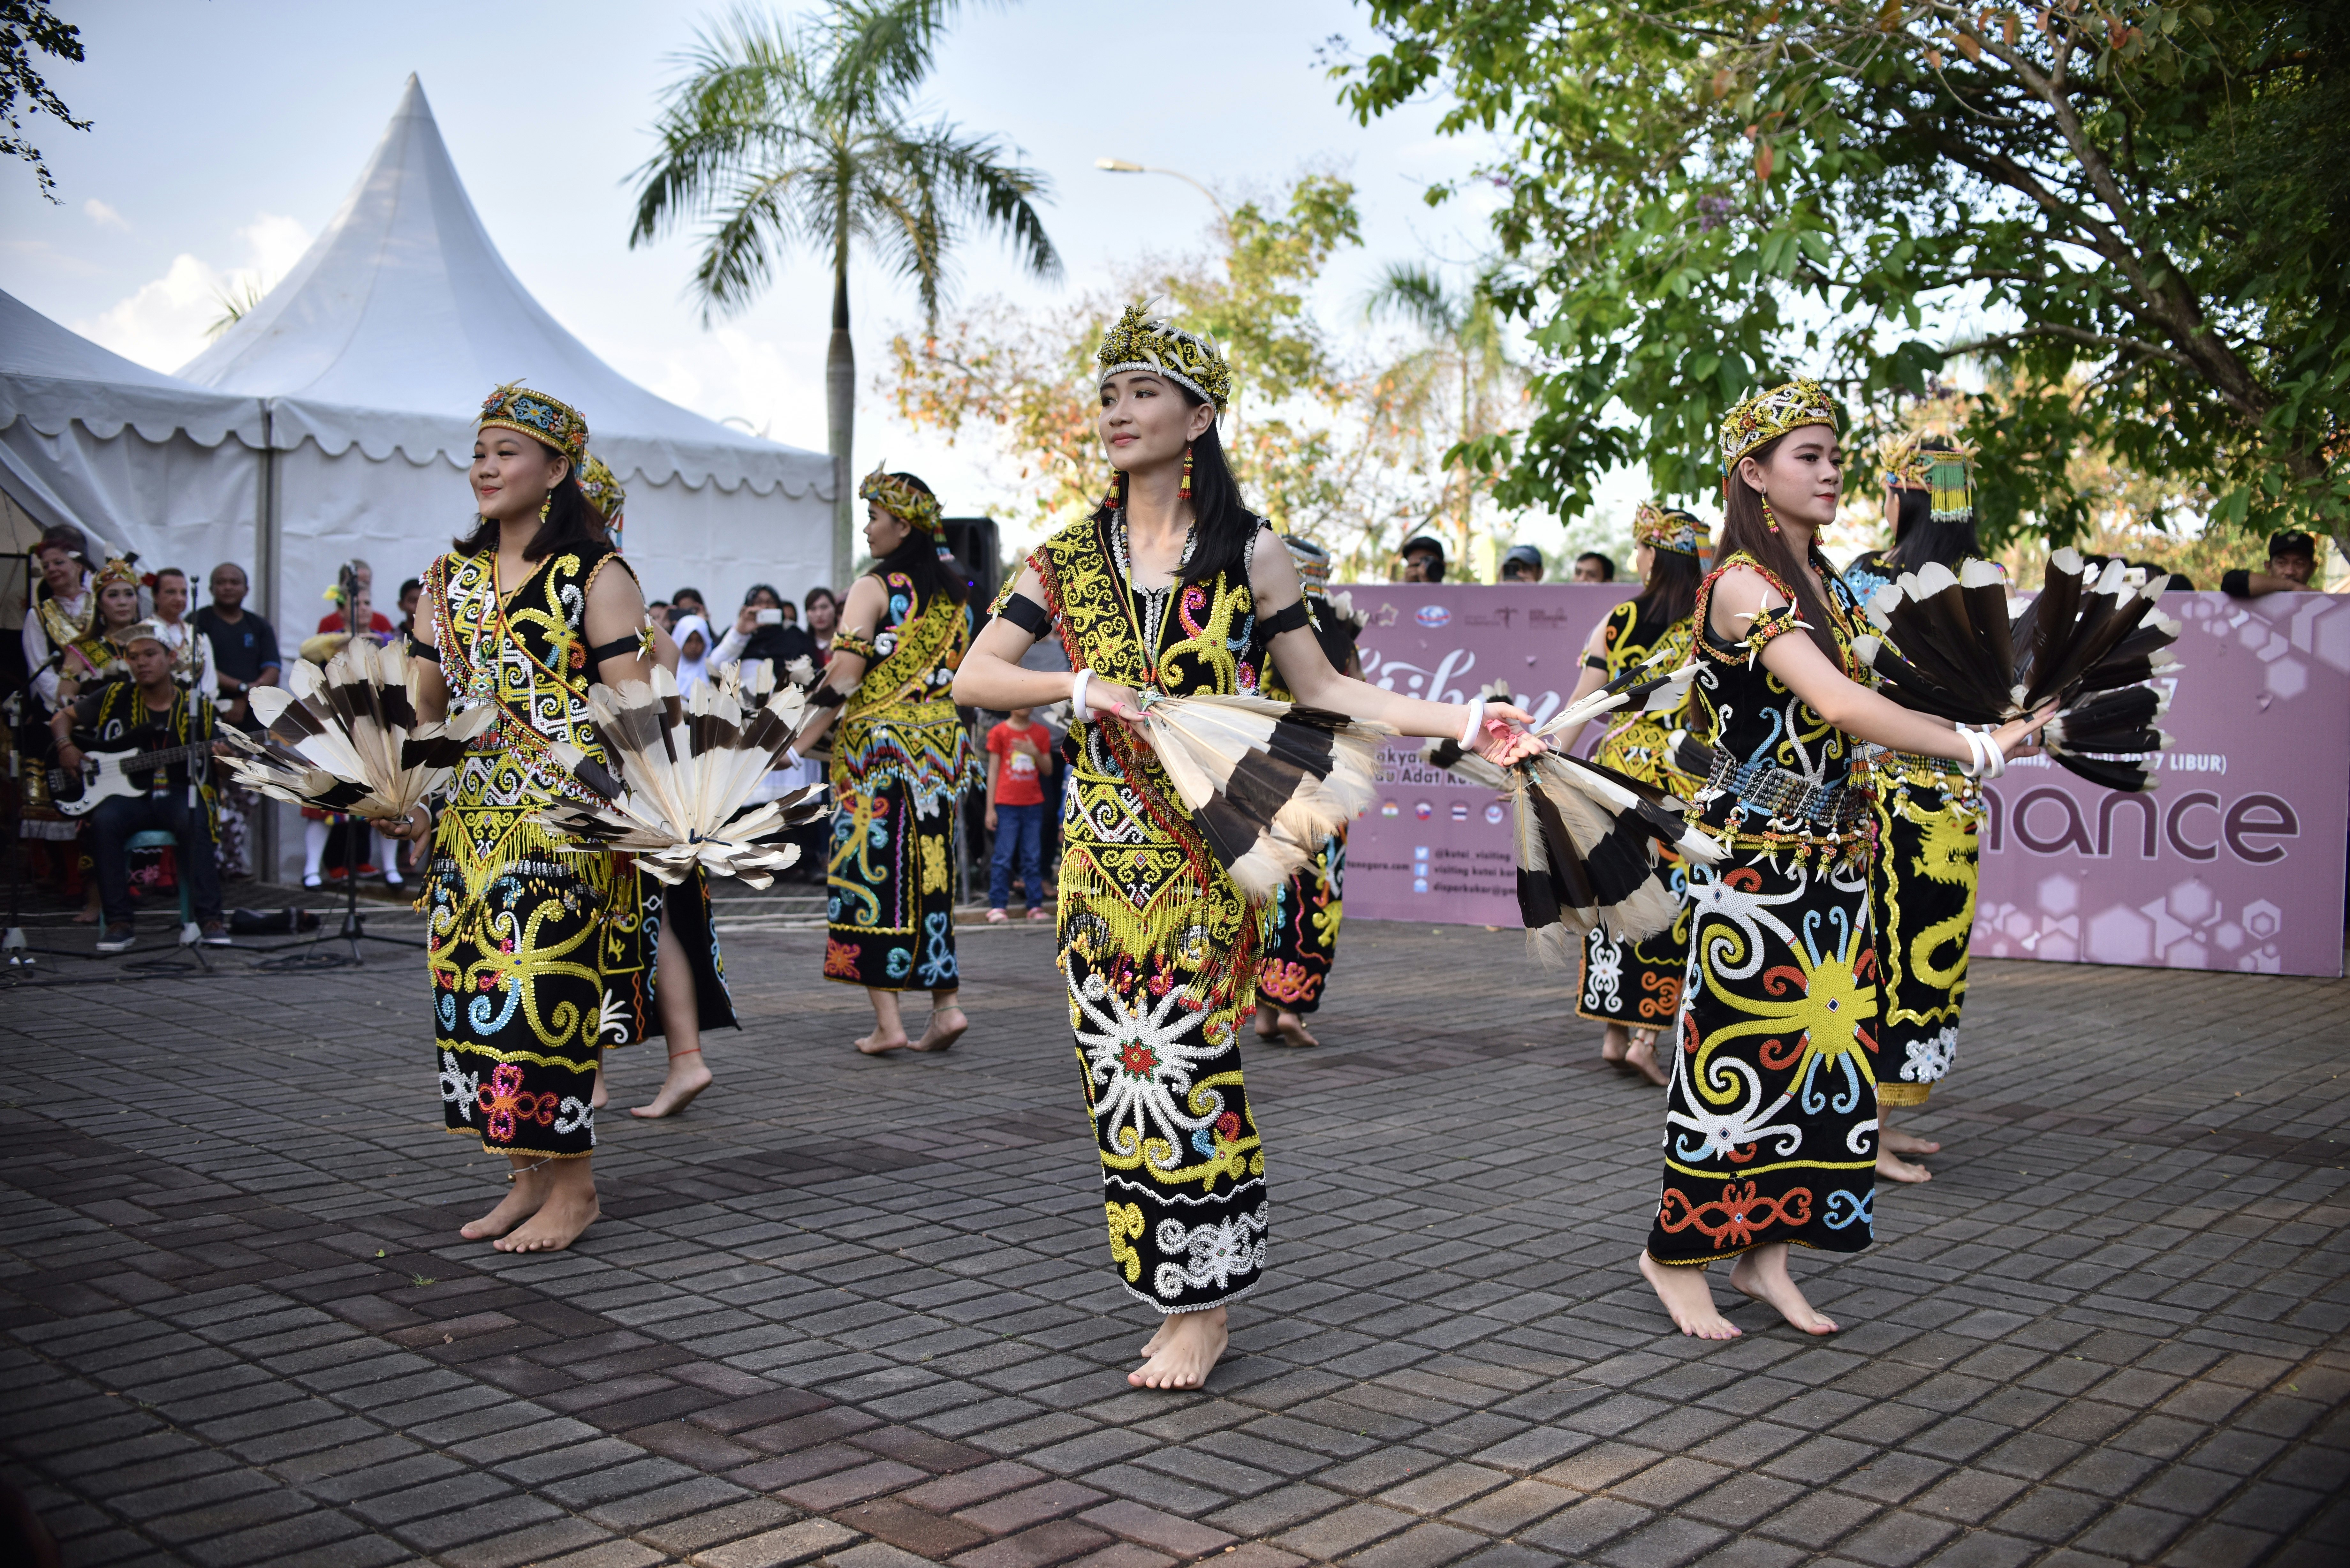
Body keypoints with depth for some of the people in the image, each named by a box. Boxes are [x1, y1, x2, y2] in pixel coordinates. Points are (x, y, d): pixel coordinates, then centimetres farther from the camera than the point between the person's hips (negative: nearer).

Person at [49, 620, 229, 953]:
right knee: (105, 821, -32)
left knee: (194, 823, -35)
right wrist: (66, 747, 0)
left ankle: (210, 918, -28)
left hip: (178, 792, -1)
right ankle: (118, 922, -24)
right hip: (125, 791, 1)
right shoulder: (114, 697, 8)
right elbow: (63, 717, 19)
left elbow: (212, 762, 9)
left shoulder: (196, 706, 6)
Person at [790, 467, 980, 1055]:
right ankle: (945, 1005, 8)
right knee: (929, 874, 11)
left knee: (873, 872, -1)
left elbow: (843, 679, -14)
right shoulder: (954, 592, 11)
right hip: (943, 743, 6)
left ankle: (887, 1022, -3)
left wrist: (798, 742, -9)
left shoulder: (875, 588, -8)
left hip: (881, 743, -6)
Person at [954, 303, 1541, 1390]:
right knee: (1121, 1061, 3)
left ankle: (1200, 1311, 7)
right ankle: (1175, 1287, 17)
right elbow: (973, 677, 6)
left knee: (1187, 1057, -6)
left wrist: (1464, 721, -4)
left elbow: (1323, 692, 5)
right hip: (1101, 847, 3)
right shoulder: (1069, 557, 9)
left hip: (1205, 847, -3)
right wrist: (1079, 690, -11)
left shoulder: (1249, 553, 3)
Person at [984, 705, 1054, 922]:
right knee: (1003, 857, -5)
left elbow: (1048, 770, 10)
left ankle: (1036, 907, 7)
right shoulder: (999, 733, 2)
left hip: (1034, 804, 3)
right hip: (1006, 805, -3)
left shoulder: (1041, 733, 10)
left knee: (1033, 859, 4)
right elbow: (993, 771, 1)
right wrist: (990, 809, -3)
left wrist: (1035, 753, -10)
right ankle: (998, 908, -2)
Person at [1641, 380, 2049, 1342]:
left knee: (1818, 1041, 8)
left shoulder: (1823, 583, 14)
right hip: (1757, 854, -8)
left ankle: (1765, 1249, 18)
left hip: (1830, 854, 8)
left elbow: (1846, 711, 13)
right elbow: (1836, 704, -25)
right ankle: (1677, 1249, 13)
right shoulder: (1743, 583, -13)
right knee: (1740, 1047, -2)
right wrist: (1974, 748, -25)